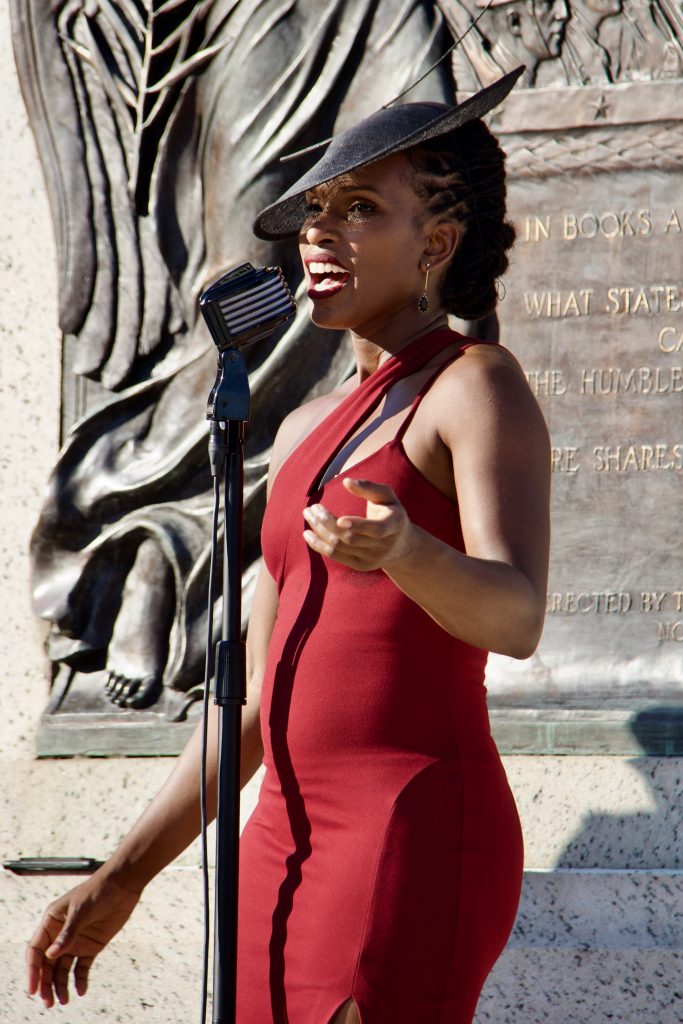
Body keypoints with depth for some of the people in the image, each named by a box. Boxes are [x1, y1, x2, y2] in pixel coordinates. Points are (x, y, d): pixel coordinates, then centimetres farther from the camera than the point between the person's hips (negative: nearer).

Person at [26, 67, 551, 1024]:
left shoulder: (476, 384, -1)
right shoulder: (309, 431, 21)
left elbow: (515, 614, -18)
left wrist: (401, 553, -38)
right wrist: (123, 876, 21)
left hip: (419, 841, -8)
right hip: (291, 842, 8)